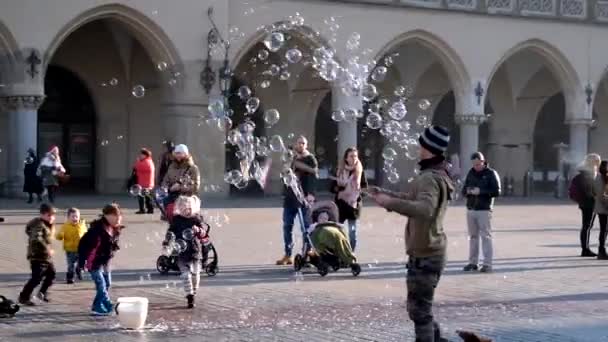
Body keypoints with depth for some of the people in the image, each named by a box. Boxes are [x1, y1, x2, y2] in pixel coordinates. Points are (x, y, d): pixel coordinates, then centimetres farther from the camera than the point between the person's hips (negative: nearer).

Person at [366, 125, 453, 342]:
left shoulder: (430, 178, -20)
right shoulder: (437, 175, 14)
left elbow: (425, 209, -39)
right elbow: (413, 198, 29)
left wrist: (390, 202, -42)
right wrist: (385, 194, 23)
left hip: (425, 255, -10)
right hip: (428, 252, 10)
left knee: (419, 309, -3)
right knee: (419, 306, 22)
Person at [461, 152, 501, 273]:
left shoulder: (491, 173, -2)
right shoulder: (471, 173, 13)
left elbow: (497, 191, -9)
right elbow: (463, 191, 15)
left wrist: (480, 191, -17)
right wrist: (468, 191, -8)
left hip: (484, 210, -5)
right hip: (470, 209, 5)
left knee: (486, 237, -6)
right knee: (473, 237, 9)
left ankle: (487, 264, -6)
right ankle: (473, 262, 14)